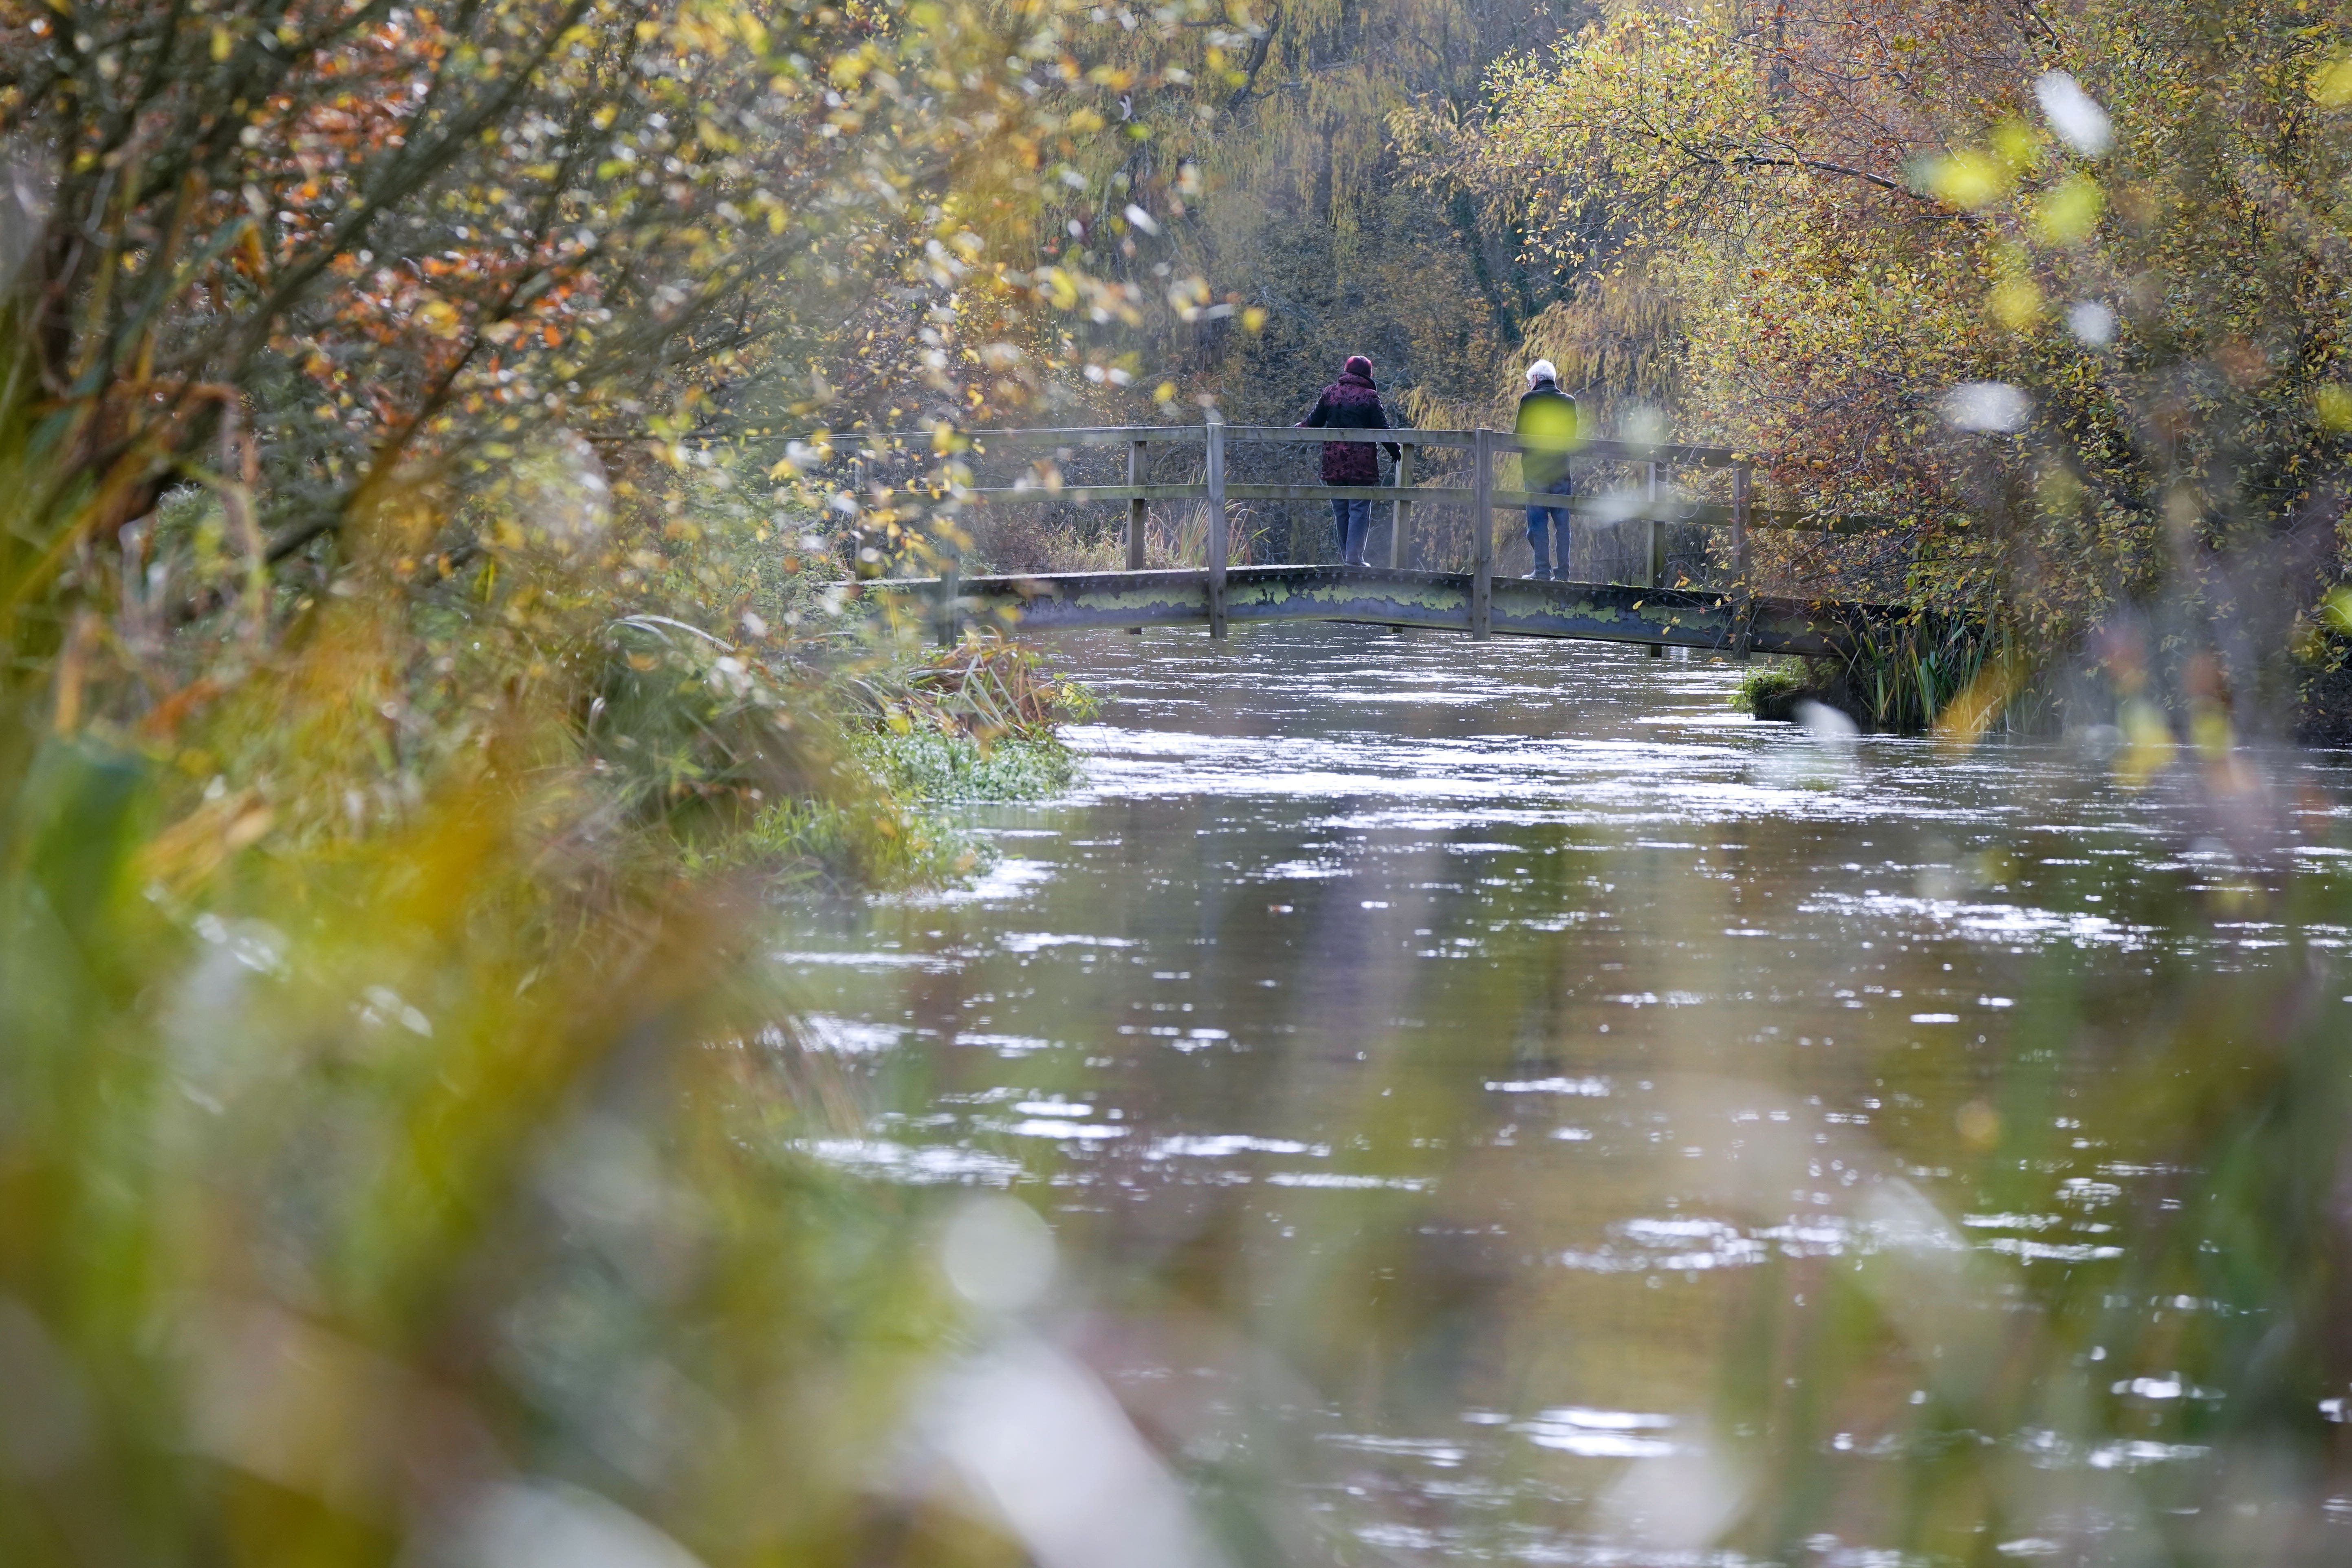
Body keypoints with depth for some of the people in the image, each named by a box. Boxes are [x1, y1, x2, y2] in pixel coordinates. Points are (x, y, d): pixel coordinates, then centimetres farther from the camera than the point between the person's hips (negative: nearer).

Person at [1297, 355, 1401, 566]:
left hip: (1334, 462, 4)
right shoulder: (1370, 397, -3)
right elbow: (1382, 430, -3)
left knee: (1341, 511, 11)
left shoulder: (1330, 393, 6)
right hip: (1362, 463, -4)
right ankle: (1355, 555, -11)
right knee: (1360, 509, -3)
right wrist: (1397, 454, 8)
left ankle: (1346, 555, 13)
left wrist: (1295, 429, 31)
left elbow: (1314, 422, 12)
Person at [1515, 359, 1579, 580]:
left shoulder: (1529, 400, -7)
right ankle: (1562, 571, 6)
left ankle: (1543, 570, -6)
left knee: (1538, 521, -1)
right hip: (1561, 468, 4)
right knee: (1562, 521, 7)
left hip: (1536, 468, -4)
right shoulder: (1569, 402, 6)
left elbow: (1519, 434, -6)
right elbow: (1572, 436, 12)